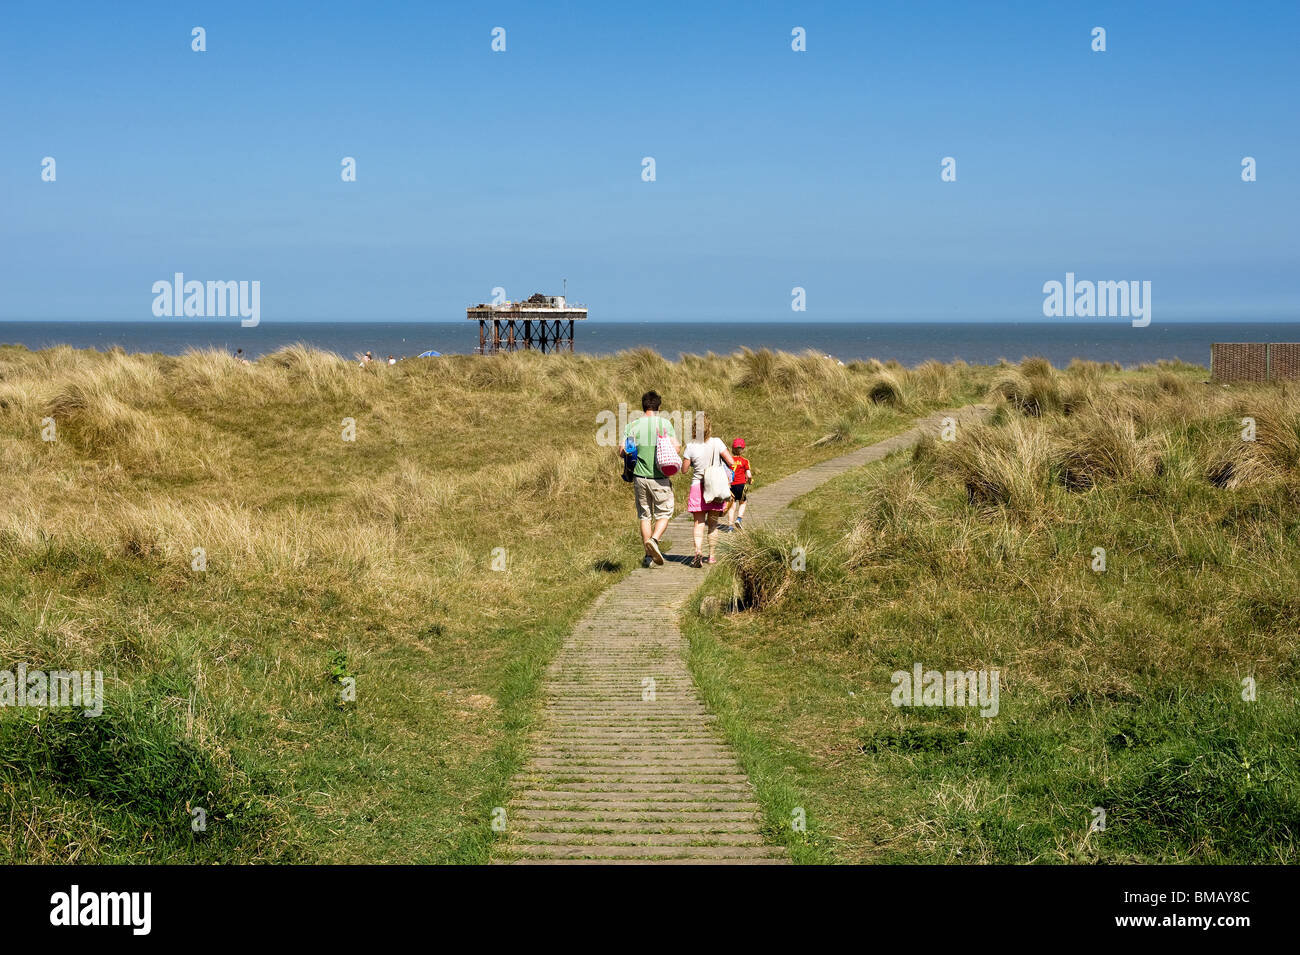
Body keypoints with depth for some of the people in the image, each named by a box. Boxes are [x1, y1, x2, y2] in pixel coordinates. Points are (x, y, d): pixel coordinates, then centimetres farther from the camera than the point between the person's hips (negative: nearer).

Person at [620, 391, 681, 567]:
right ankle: (654, 539, -16)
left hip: (640, 477, 2)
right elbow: (676, 449, -9)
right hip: (660, 478, -2)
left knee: (644, 515, 12)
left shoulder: (632, 425, 0)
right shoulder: (665, 423, -5)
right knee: (663, 513, 10)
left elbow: (622, 452, -3)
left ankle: (648, 555, 11)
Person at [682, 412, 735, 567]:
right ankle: (711, 555, 18)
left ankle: (698, 551, -21)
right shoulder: (717, 443, -9)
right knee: (713, 523, 14)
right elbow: (732, 463, -9)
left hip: (698, 486, -1)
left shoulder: (691, 447, -8)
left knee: (699, 523, 1)